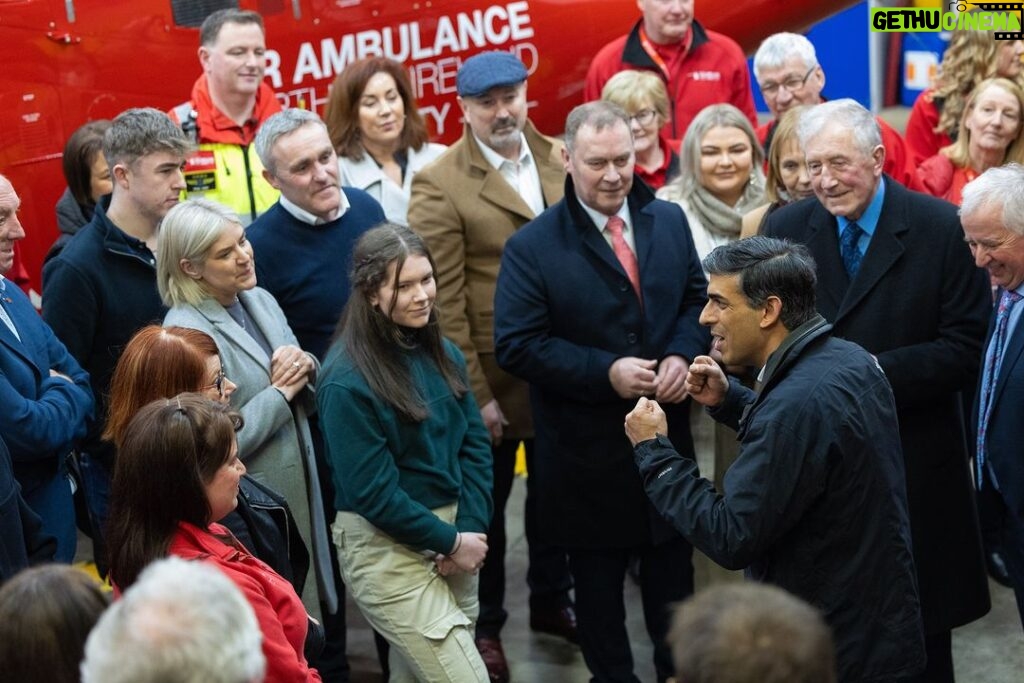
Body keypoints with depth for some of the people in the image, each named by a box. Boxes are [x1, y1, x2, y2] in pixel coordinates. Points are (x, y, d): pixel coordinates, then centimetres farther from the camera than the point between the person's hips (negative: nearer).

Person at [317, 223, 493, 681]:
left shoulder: (442, 353, 4)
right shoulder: (348, 381, -18)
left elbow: (475, 444, 5)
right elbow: (372, 492, -17)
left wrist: (471, 529, -8)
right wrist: (450, 541, -12)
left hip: (455, 535, 7)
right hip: (387, 547, -7)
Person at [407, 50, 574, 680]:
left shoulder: (559, 159, 1)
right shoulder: (440, 186, -15)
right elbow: (442, 302, -16)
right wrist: (473, 393, -16)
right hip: (494, 374, -5)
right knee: (487, 502, 13)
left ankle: (552, 601, 40)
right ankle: (485, 624, 30)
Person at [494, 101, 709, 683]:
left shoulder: (669, 220, 1)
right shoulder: (532, 247, -12)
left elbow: (698, 299, 8)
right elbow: (517, 344, -16)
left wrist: (682, 356, -12)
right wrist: (605, 372, -24)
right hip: (587, 447, -3)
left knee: (673, 571, 18)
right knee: (598, 580, 13)